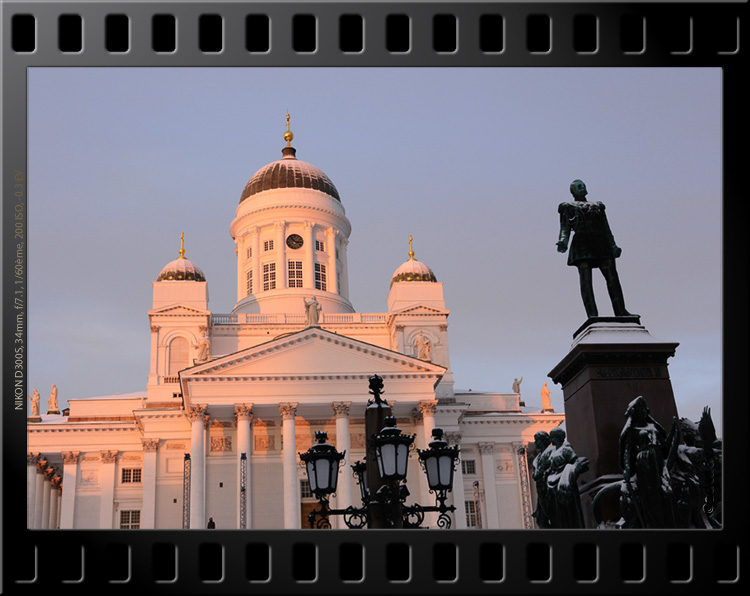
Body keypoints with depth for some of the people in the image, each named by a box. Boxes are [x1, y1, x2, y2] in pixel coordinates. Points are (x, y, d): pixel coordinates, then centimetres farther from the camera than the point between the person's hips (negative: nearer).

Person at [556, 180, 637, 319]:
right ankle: (592, 314, -19)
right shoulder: (568, 208, 17)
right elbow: (565, 228, 4)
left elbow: (606, 228, 22)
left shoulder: (597, 206, 27)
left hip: (600, 244, 4)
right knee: (585, 280, -13)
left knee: (612, 276, -6)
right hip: (582, 244, -4)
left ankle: (621, 312, -4)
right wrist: (563, 242, -16)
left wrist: (613, 246, 12)